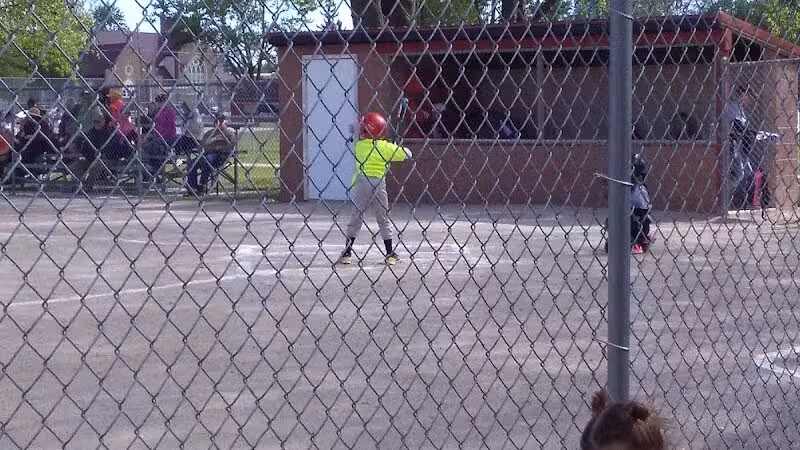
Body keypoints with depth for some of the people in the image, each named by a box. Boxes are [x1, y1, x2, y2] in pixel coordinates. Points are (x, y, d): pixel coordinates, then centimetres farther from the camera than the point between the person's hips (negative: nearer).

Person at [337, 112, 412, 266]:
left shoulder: (359, 146, 2)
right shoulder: (385, 147, -3)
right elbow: (407, 153, 2)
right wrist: (398, 148, 20)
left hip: (361, 183, 1)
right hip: (378, 183, -1)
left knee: (356, 218, 8)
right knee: (383, 220, 9)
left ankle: (347, 252, 4)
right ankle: (390, 254, 12)